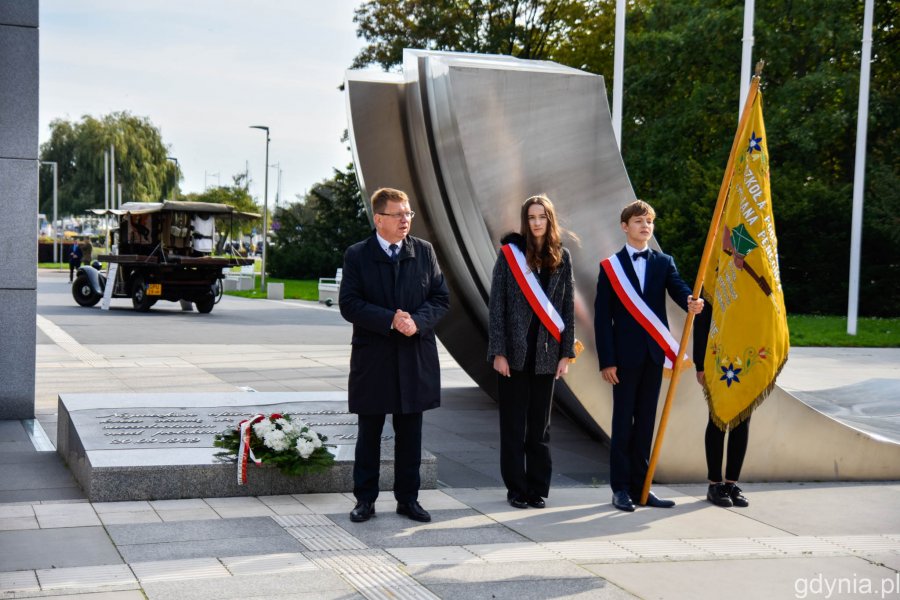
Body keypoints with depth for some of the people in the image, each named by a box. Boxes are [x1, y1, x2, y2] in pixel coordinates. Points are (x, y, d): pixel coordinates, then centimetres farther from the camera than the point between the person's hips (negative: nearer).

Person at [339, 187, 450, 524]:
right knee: (368, 435, 7)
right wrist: (390, 319, -20)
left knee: (410, 435, 10)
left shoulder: (424, 252, 5)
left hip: (416, 358, 2)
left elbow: (441, 298, 3)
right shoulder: (357, 255, -3)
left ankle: (408, 498, 21)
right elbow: (349, 305, -10)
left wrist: (418, 321, -15)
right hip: (372, 358, -2)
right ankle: (365, 500, 17)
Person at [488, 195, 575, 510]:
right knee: (513, 424, 4)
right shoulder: (510, 253, -2)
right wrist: (498, 351, -9)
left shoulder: (561, 257, 6)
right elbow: (497, 305, -4)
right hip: (514, 351, -2)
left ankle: (538, 488, 17)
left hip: (546, 352, 2)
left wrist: (566, 352, 2)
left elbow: (568, 306, 7)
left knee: (540, 424, 9)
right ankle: (516, 489, 14)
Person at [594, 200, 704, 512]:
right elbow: (602, 317, -2)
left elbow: (678, 289, -7)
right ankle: (620, 488, 9)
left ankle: (640, 486, 15)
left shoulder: (664, 262, 11)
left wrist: (692, 302, -32)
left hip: (654, 354, 3)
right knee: (623, 422, 2)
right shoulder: (610, 266, 2)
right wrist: (607, 360, -9)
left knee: (645, 421, 8)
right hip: (625, 355, -3)